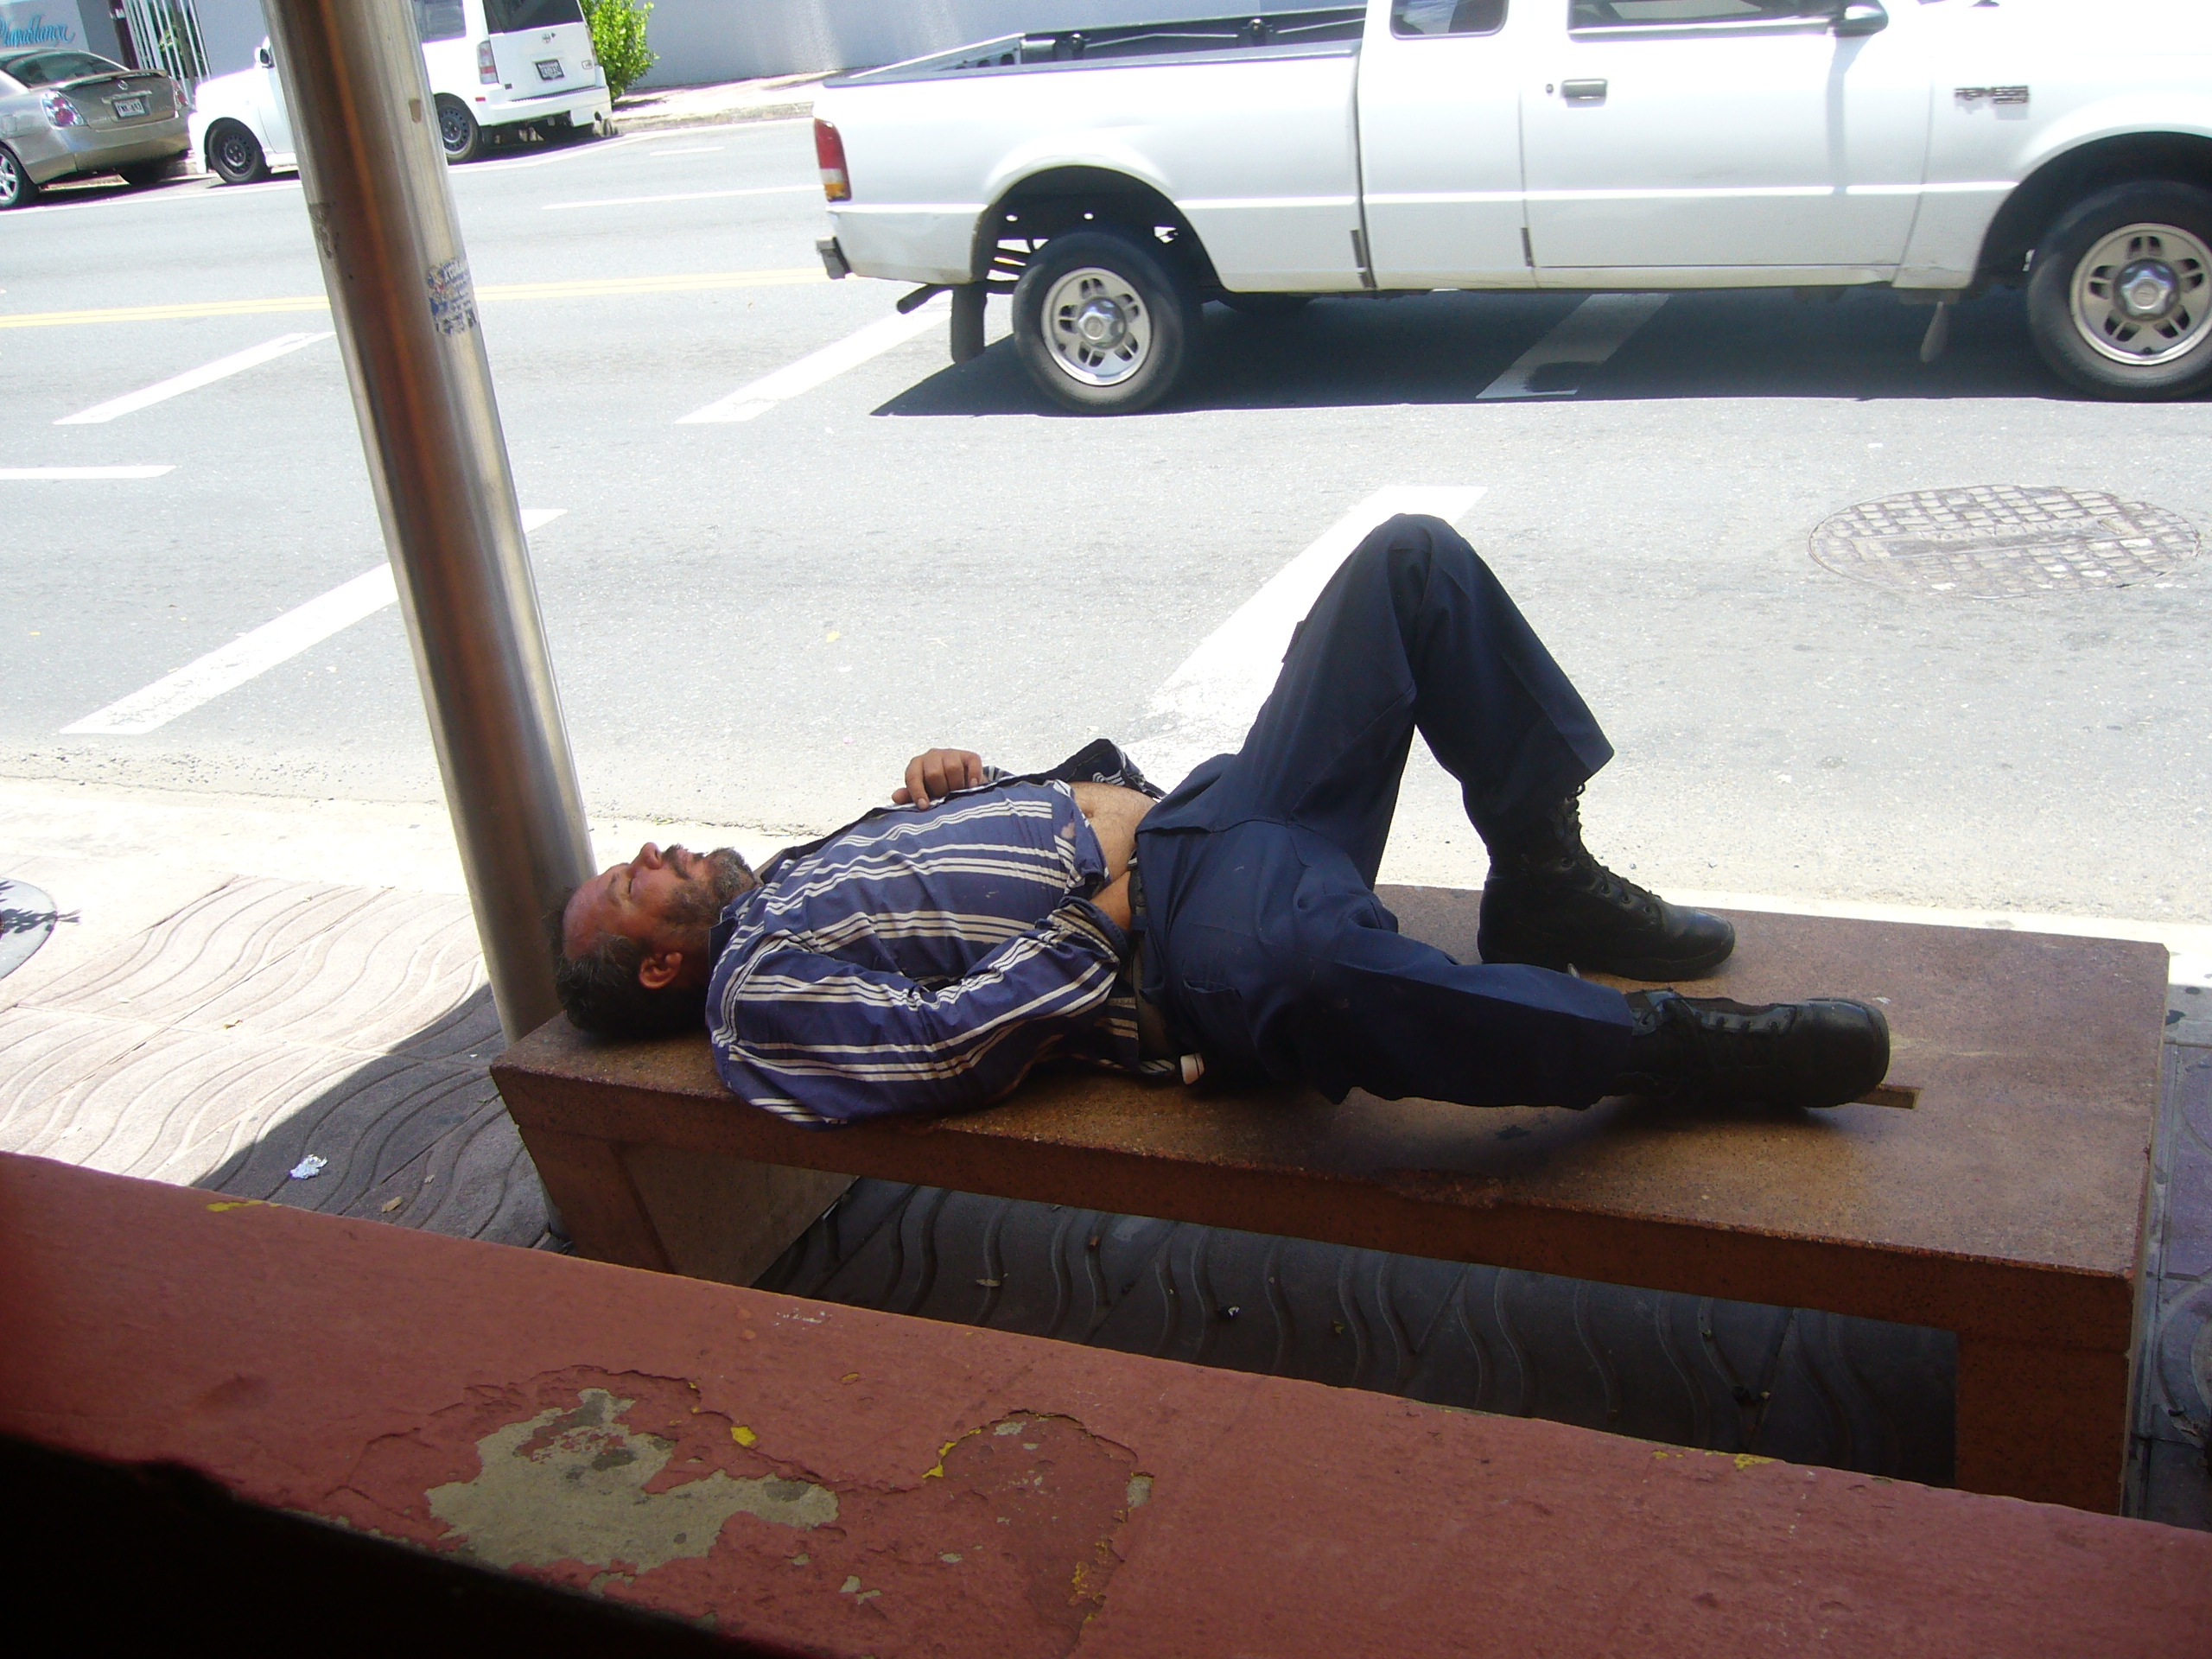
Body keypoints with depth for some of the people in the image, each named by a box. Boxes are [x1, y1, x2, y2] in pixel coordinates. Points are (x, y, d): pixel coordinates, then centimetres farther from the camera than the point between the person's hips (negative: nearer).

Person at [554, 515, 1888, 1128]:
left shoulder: (804, 869, 27)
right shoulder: (758, 992, 1)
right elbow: (953, 1046, -15)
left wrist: (968, 780, 8)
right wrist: (1099, 904, -12)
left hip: (1185, 812, 9)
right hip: (1179, 938, -9)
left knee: (1411, 561, 0)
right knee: (1302, 963, -49)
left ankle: (1543, 886, 1)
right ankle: (1674, 1045, -26)